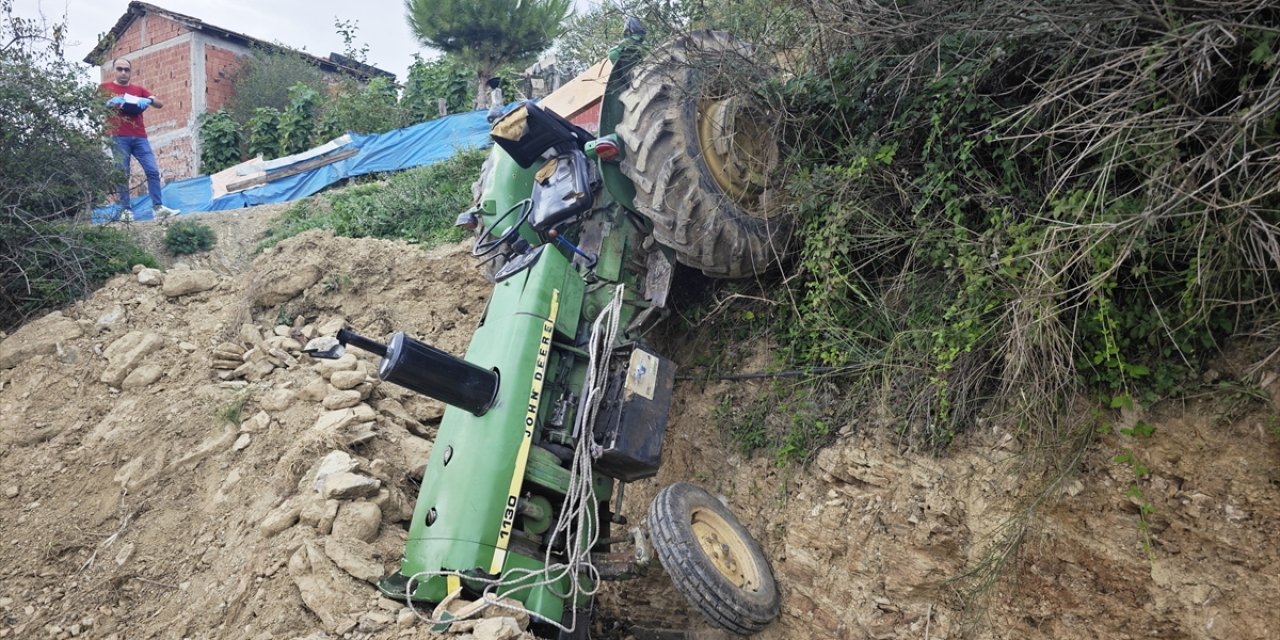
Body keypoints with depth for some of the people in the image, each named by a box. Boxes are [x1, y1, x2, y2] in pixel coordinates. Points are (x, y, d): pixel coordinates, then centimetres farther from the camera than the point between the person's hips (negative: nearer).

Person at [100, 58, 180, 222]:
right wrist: (110, 102, -14)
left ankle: (158, 207, -6)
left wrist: (149, 100, -9)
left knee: (153, 171, -6)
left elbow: (160, 104, 13)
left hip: (139, 137, 3)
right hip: (118, 138, -3)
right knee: (122, 174, -6)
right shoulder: (105, 88, 12)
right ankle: (125, 210, -4)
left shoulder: (138, 90, 20)